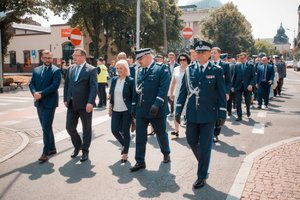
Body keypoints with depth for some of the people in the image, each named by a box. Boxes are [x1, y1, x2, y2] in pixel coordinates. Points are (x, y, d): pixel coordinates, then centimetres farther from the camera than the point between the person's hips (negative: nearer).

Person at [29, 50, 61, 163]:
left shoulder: (56, 70, -6)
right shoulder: (36, 70, 13)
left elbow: (55, 85, -17)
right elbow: (31, 83, 7)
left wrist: (41, 94, -20)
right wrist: (34, 93, -13)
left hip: (49, 103, -6)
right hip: (39, 103, 7)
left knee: (46, 127, -8)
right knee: (46, 127, 14)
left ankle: (45, 152, -2)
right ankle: (52, 148, 26)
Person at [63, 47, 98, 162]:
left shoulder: (91, 70, -7)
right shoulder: (70, 69, 11)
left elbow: (94, 87, -14)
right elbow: (66, 85, 15)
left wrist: (90, 103, -23)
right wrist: (66, 100, 7)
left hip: (85, 105, -5)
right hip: (72, 104, 5)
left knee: (86, 129, 7)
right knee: (69, 127, 8)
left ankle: (85, 151, 23)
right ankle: (77, 146, 32)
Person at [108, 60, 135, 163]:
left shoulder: (131, 81, -9)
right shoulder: (114, 80, 6)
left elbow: (134, 97, -8)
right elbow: (111, 94, 13)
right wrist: (110, 107, 11)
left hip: (127, 110, -5)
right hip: (116, 110, 5)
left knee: (125, 131, 4)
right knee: (114, 130, 5)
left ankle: (125, 153, 22)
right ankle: (124, 145, 35)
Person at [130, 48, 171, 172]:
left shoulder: (161, 69, -7)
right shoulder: (139, 71, 11)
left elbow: (163, 88, -16)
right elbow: (137, 89, 15)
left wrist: (157, 104, -25)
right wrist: (134, 107, 12)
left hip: (156, 110, -5)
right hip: (141, 110, 5)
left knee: (161, 134, 13)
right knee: (140, 137, 5)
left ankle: (166, 153, 38)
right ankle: (140, 162, 15)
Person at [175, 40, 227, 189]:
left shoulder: (217, 71, -3)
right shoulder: (189, 70, 4)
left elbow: (222, 94, -2)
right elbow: (183, 91, 6)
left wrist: (222, 114, -5)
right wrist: (178, 111, 2)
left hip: (208, 115, -3)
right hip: (192, 114, 3)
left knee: (205, 146, 5)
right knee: (191, 141, 13)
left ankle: (202, 176, 20)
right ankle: (203, 162, 42)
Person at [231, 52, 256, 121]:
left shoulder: (251, 65, 2)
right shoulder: (237, 65, 7)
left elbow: (253, 76, -2)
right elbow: (234, 76, 7)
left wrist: (251, 84, -15)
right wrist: (232, 86, 1)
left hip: (247, 86, -1)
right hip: (238, 86, 1)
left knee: (248, 101, 8)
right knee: (238, 102, -3)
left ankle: (248, 110, 38)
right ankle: (239, 116, 5)